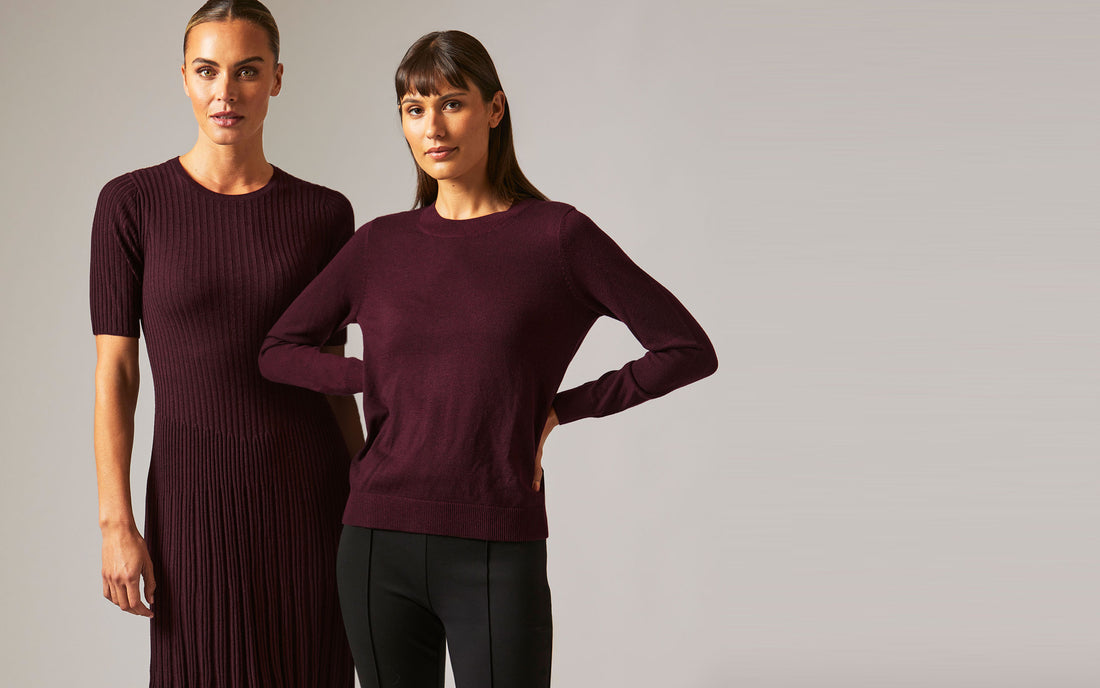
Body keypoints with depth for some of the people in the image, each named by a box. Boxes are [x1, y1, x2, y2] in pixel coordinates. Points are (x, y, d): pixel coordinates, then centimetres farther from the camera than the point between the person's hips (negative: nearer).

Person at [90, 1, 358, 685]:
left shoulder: (325, 214, 2)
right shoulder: (132, 204, -3)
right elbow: (115, 371, -4)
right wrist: (116, 523, -8)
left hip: (309, 500, 2)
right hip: (195, 500, -1)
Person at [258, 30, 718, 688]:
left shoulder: (558, 235, -1)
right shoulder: (381, 245, 8)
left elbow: (689, 349, 1)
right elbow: (280, 351, 15)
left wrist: (560, 409, -2)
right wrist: (384, 377, 1)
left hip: (497, 559, -3)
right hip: (380, 551, 3)